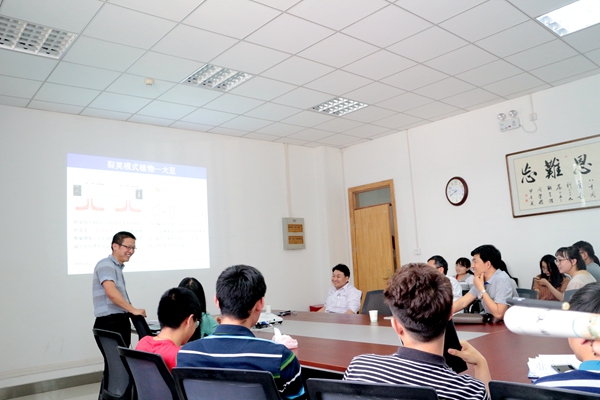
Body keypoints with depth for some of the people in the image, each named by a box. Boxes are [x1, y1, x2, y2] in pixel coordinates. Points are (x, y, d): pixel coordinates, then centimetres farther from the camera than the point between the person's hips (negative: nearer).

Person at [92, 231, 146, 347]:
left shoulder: (118, 267, 20)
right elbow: (111, 292, -22)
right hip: (110, 323, -9)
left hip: (120, 321, 9)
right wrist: (133, 310, -21)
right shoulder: (106, 265, -9)